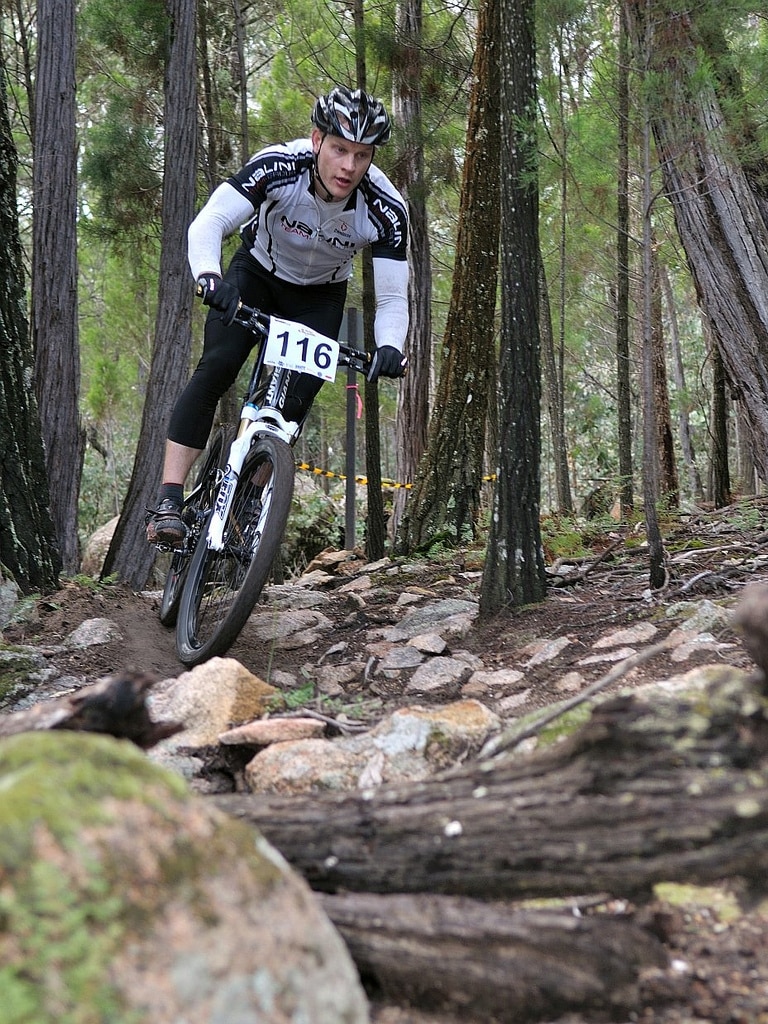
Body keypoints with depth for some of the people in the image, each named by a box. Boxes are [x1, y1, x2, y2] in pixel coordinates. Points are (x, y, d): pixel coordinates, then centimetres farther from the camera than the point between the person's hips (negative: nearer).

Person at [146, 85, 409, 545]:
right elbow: (208, 223, -38)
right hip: (258, 271, -1)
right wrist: (210, 277, -59)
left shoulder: (386, 209, -29)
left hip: (320, 297, 2)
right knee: (216, 367, -24)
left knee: (296, 400, -14)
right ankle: (169, 499, -24)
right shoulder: (279, 166, -32)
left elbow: (393, 298, -26)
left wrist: (389, 346, -47)